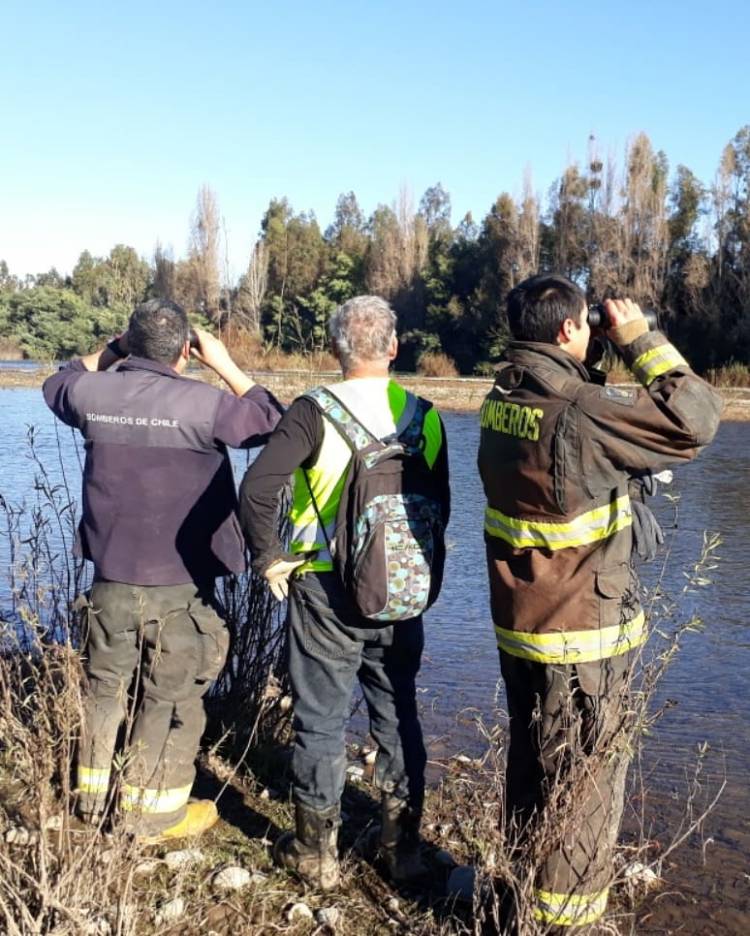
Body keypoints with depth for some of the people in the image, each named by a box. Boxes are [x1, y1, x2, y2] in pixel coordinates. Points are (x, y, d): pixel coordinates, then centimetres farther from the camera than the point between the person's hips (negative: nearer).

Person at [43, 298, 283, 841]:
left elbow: (59, 386, 23)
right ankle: (155, 814, 20)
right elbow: (271, 421, -4)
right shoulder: (201, 403, -17)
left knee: (106, 687, 20)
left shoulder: (95, 394, -2)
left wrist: (114, 350, 18)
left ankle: (93, 797, 35)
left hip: (110, 577, 5)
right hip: (180, 584, -5)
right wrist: (225, 365, 0)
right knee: (172, 699, 9)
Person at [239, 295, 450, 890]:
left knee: (321, 721, 10)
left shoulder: (316, 411, -13)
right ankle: (403, 848, 29)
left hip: (326, 590, -3)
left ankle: (316, 854, 24)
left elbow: (257, 488, -22)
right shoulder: (423, 416, -1)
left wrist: (270, 559, -9)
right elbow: (440, 506, 5)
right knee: (398, 718, 17)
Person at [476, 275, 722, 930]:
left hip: (520, 626, 8)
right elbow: (696, 418, -16)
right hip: (582, 637, -8)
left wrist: (596, 366, 7)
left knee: (532, 770, 23)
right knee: (585, 783, 9)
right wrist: (641, 339, -9)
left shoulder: (502, 404, 1)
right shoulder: (579, 414, -24)